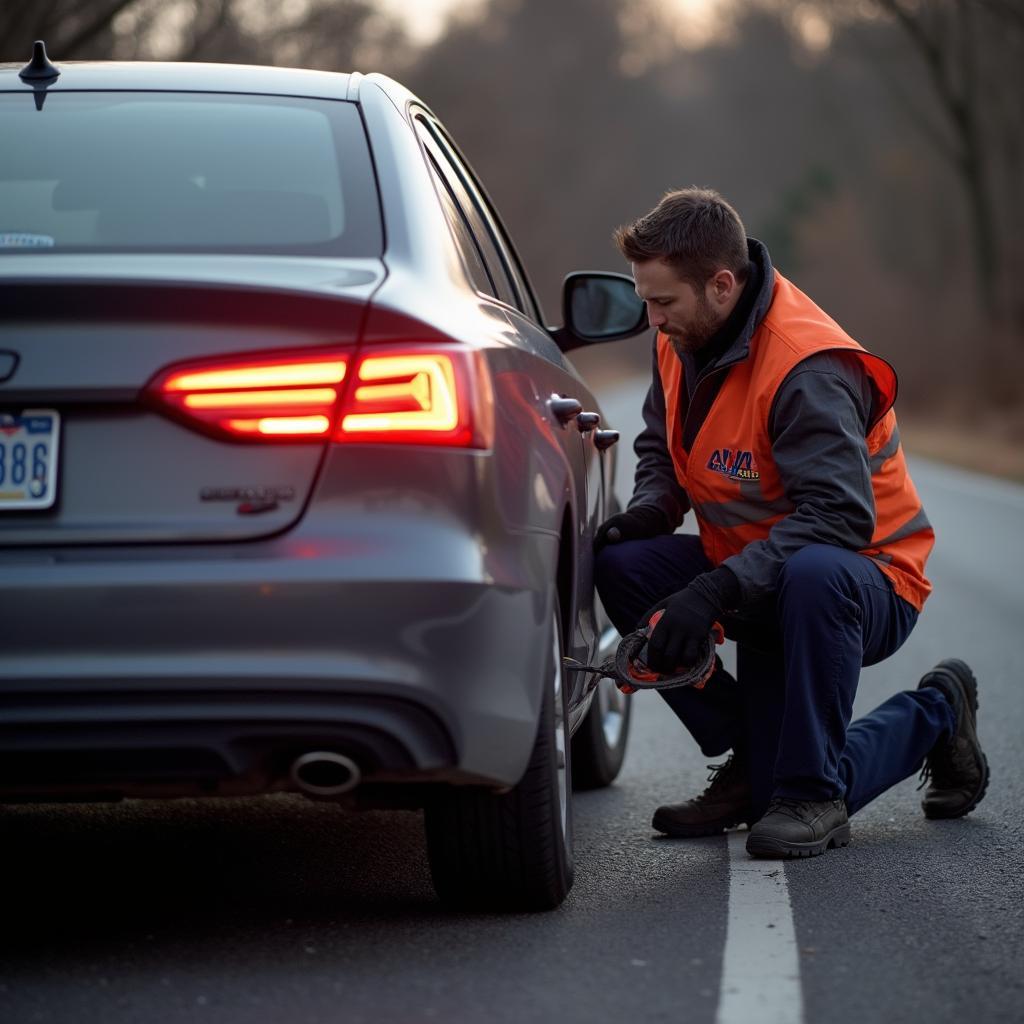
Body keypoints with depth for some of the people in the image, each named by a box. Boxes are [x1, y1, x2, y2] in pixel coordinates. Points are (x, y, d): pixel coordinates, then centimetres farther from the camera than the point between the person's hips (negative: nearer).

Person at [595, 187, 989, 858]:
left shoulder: (809, 368, -26)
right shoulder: (682, 340, 0)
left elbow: (839, 516, -34)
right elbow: (662, 449, 15)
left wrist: (715, 589, -41)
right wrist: (647, 513, -9)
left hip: (871, 582, -8)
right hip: (763, 588, 9)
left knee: (812, 577, -42)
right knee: (621, 567, -14)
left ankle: (813, 795, -21)